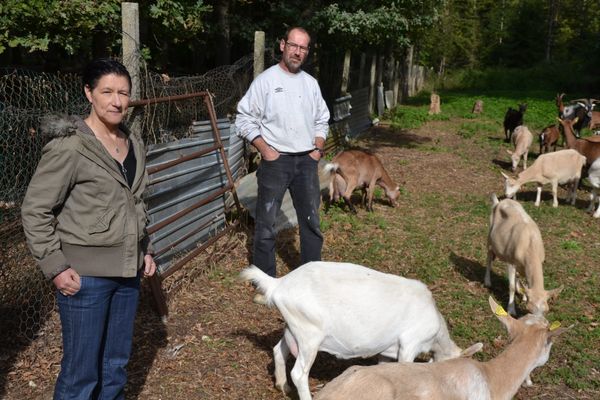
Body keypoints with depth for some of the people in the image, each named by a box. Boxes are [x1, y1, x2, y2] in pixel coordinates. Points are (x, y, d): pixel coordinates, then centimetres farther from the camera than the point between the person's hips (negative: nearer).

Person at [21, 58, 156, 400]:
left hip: (128, 270, 6)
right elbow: (35, 210, -11)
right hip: (86, 275, -6)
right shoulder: (69, 146, -13)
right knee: (82, 370, 4)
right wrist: (55, 267, -14)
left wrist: (146, 249, 14)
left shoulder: (134, 145, 7)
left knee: (117, 363, 18)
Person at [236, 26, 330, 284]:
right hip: (275, 160, -5)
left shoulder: (311, 83, 11)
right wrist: (264, 149, -12)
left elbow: (321, 120, 19)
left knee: (311, 222, 11)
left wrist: (318, 148, 5)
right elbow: (244, 119, -4)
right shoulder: (265, 80, -4)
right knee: (266, 224, 0)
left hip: (306, 161, 5)